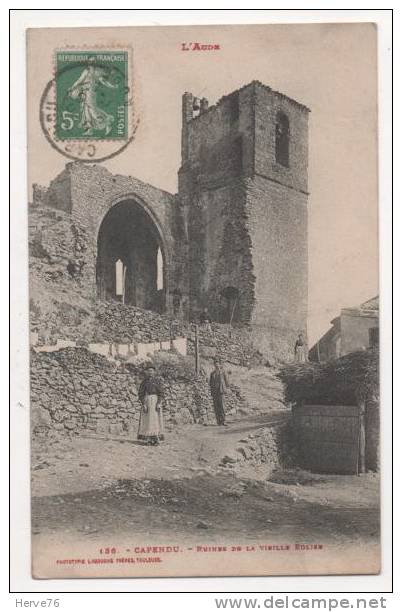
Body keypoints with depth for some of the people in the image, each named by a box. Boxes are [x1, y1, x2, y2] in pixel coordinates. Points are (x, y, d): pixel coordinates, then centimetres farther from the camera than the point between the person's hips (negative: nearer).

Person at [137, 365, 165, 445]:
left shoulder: (157, 381, 2)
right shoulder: (144, 381, 5)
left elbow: (161, 393, -2)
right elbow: (140, 393, 1)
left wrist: (159, 403, -14)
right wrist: (143, 404, -11)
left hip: (156, 401, -1)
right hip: (146, 401, 1)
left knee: (156, 419, -4)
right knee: (146, 420, -2)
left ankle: (156, 438, -2)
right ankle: (148, 439, 2)